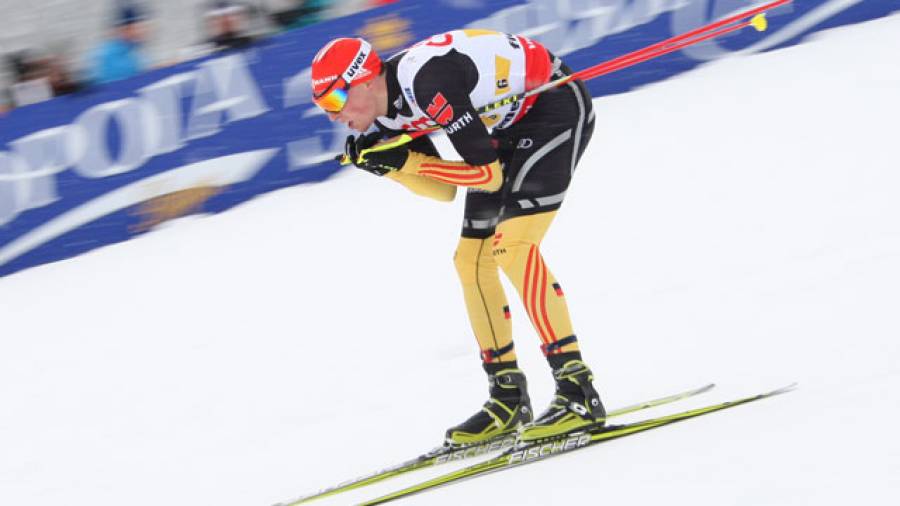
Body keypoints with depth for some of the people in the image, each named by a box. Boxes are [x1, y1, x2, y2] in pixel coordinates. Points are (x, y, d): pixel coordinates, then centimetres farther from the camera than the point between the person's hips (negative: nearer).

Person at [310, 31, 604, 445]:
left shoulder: (426, 83, -31)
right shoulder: (386, 117, -4)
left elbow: (489, 175, -27)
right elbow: (445, 189, 1)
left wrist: (405, 161, -29)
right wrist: (388, 165, -14)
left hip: (556, 105, -10)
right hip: (510, 127, 10)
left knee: (512, 246, -23)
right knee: (471, 260, 6)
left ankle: (579, 392, -24)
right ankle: (509, 399, 13)